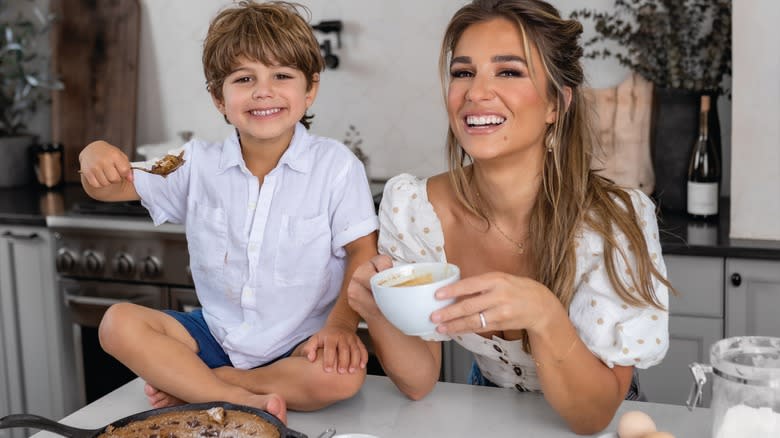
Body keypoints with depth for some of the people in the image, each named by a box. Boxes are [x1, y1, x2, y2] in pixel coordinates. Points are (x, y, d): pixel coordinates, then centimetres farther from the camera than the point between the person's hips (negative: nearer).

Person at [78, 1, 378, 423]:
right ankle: (247, 399, -25)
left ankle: (190, 385, -18)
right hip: (217, 336, 3)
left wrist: (342, 324, -25)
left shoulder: (336, 166, -10)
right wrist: (95, 159, -17)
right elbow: (115, 188, 7)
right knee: (119, 322, -16)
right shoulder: (199, 165, 0)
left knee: (344, 374, -33)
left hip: (299, 345, -3)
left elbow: (363, 251, -10)